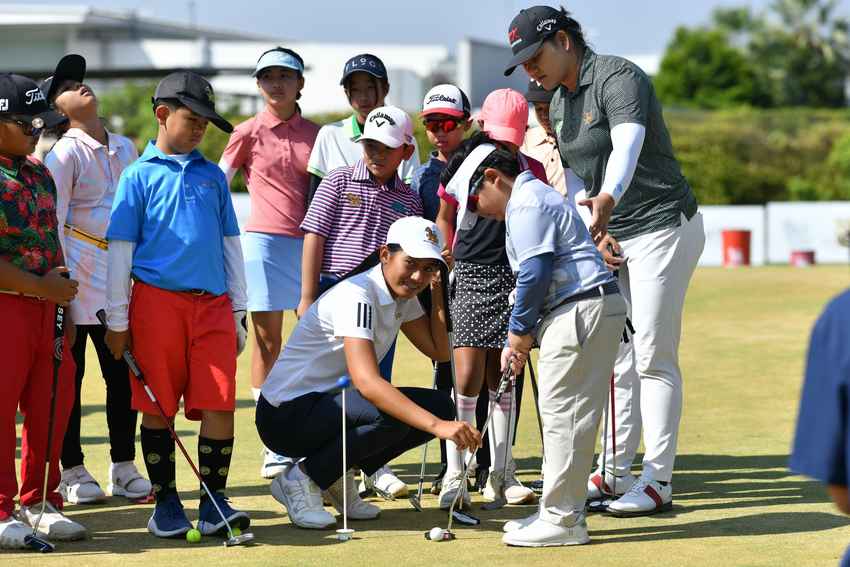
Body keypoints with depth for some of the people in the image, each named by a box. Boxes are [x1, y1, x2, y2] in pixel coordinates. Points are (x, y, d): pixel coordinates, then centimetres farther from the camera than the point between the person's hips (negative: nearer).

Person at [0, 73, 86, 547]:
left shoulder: (39, 173, 14)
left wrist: (64, 307, 17)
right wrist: (41, 286, -16)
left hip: (46, 306, 8)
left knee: (53, 405, 11)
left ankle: (41, 502, 23)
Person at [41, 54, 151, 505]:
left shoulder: (124, 147, 13)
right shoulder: (65, 153, -6)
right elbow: (52, 220, -12)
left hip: (121, 269, 6)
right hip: (80, 269, -6)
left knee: (122, 371, 7)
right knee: (69, 372, 1)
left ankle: (123, 467, 16)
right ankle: (71, 471, 7)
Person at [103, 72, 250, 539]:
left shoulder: (213, 177, 15)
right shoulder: (140, 175, 4)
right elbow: (120, 248, 2)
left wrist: (238, 307, 16)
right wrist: (116, 320, -1)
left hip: (212, 304, 3)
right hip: (157, 301, -3)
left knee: (219, 404, -4)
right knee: (158, 407, 3)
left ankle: (214, 502, 3)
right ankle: (166, 502, 13)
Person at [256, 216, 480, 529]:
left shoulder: (402, 295, 5)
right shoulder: (357, 295, -24)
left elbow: (439, 351, 6)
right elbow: (367, 382, -37)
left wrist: (437, 291, -1)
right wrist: (436, 425, -45)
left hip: (332, 403, 9)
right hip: (286, 415, -9)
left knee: (439, 406, -4)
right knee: (392, 416, -32)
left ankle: (334, 476, 6)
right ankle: (300, 480, -12)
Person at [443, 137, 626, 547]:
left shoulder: (527, 203, -11)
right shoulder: (530, 200, 22)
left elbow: (535, 273, -19)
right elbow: (532, 275, 22)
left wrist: (519, 329, -7)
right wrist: (519, 340, 14)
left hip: (582, 309, -11)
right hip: (573, 312, 11)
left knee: (563, 413, -8)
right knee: (560, 415, 14)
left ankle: (563, 520, -6)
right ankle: (558, 512, 20)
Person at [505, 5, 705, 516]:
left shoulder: (618, 77, -18)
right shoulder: (558, 103, 10)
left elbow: (627, 146, -37)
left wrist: (607, 199, -55)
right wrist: (595, 233, -4)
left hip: (663, 227, -9)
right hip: (614, 236, 9)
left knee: (653, 358, -9)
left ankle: (659, 481, -6)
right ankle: (616, 470, 19)